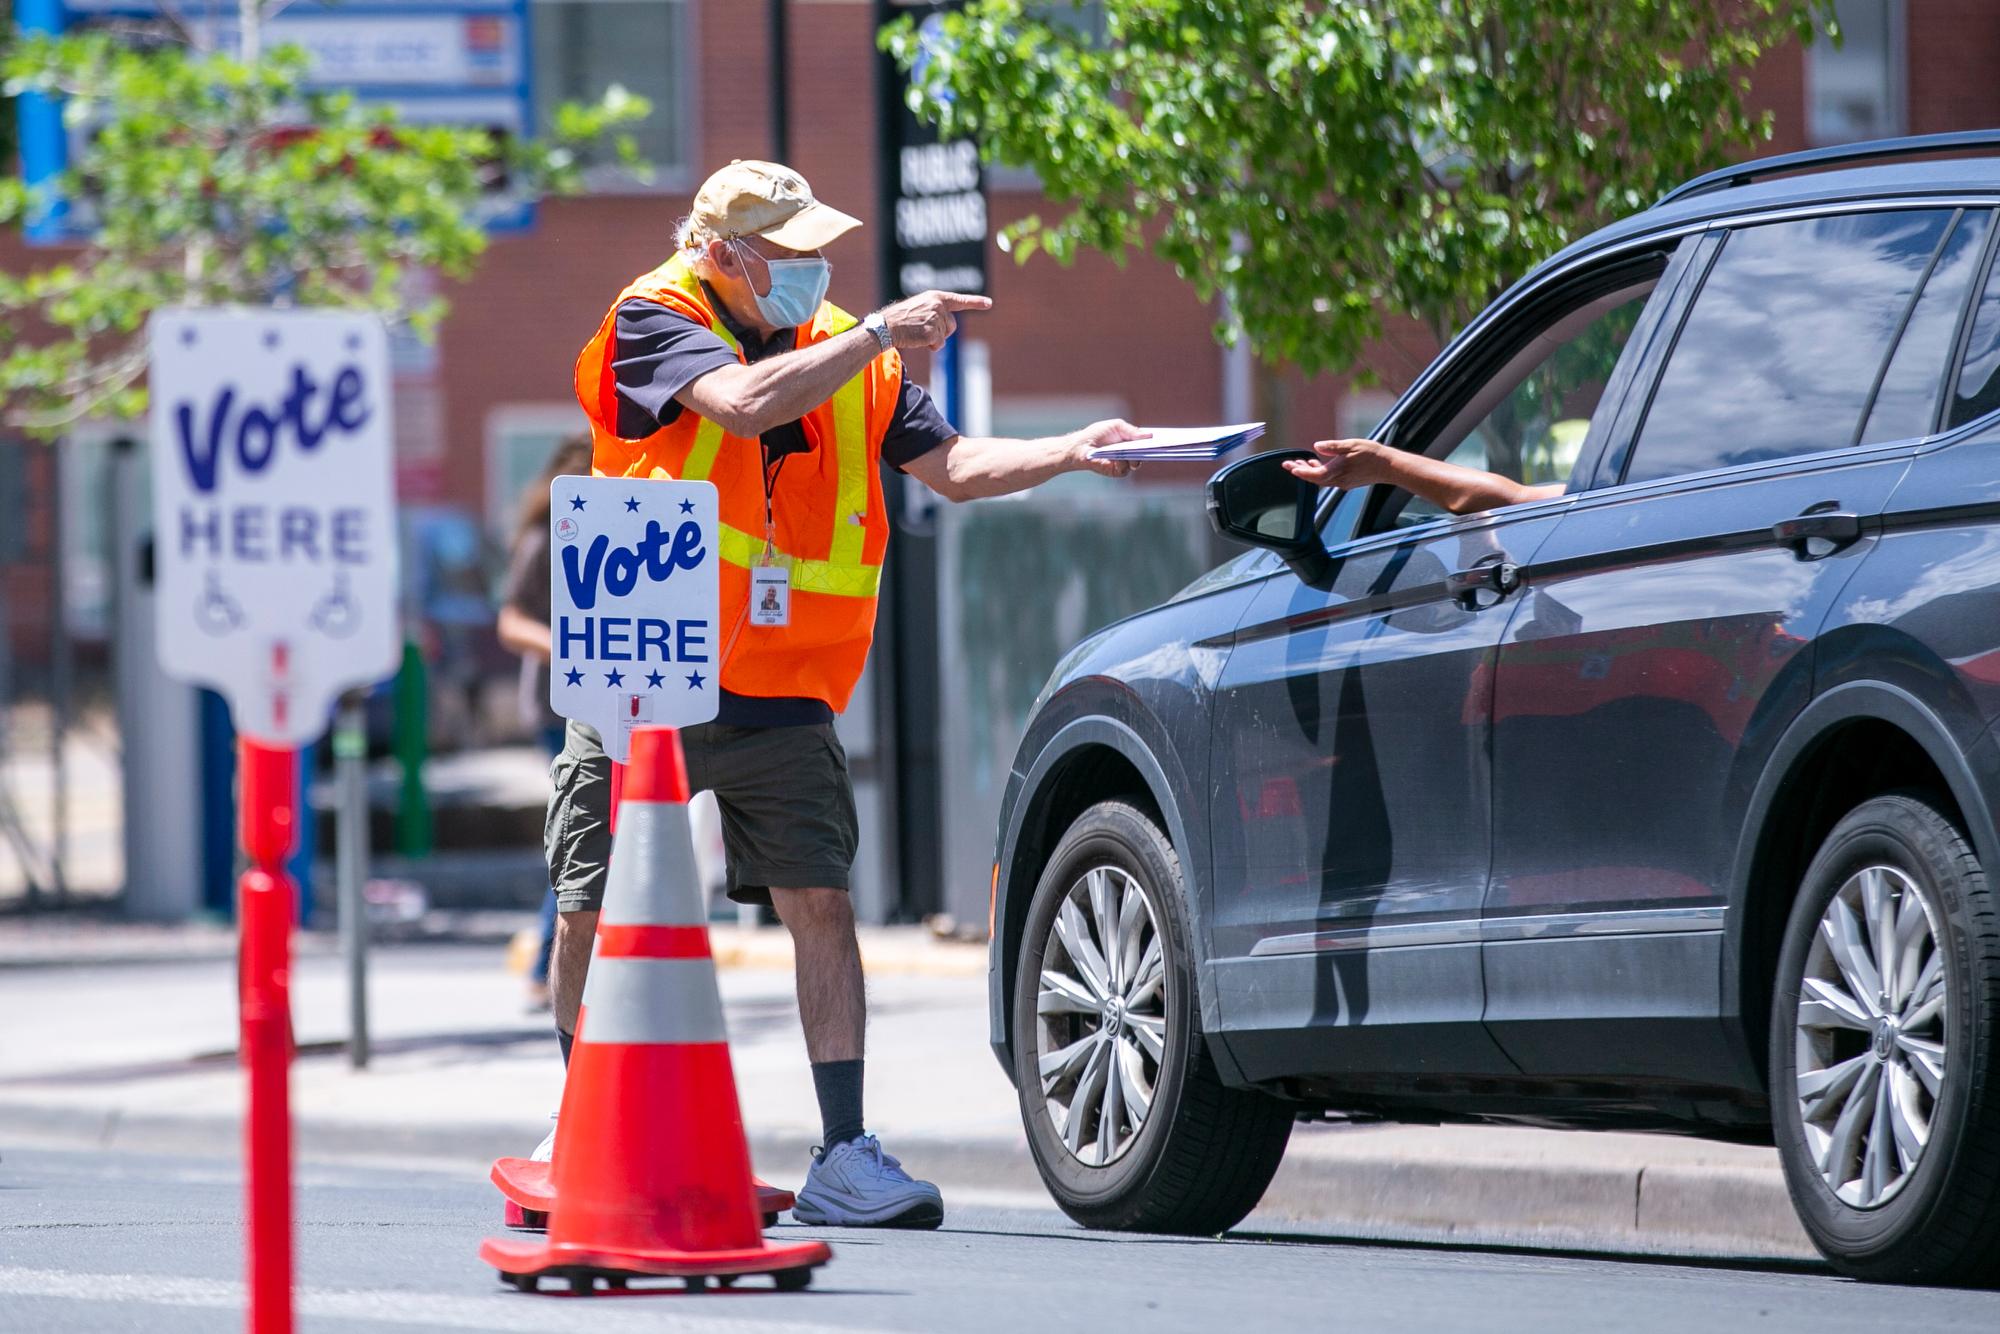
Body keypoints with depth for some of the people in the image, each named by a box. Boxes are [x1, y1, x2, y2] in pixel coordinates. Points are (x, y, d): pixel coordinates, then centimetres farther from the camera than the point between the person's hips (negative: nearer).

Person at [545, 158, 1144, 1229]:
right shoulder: (652, 323, -7)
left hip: (780, 698, 3)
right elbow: (748, 404, -25)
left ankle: (843, 1158, -8)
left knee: (821, 901, -8)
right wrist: (880, 334, -23)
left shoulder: (849, 358, 9)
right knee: (593, 912, 3)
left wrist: (1073, 451, -8)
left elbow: (953, 465, 7)